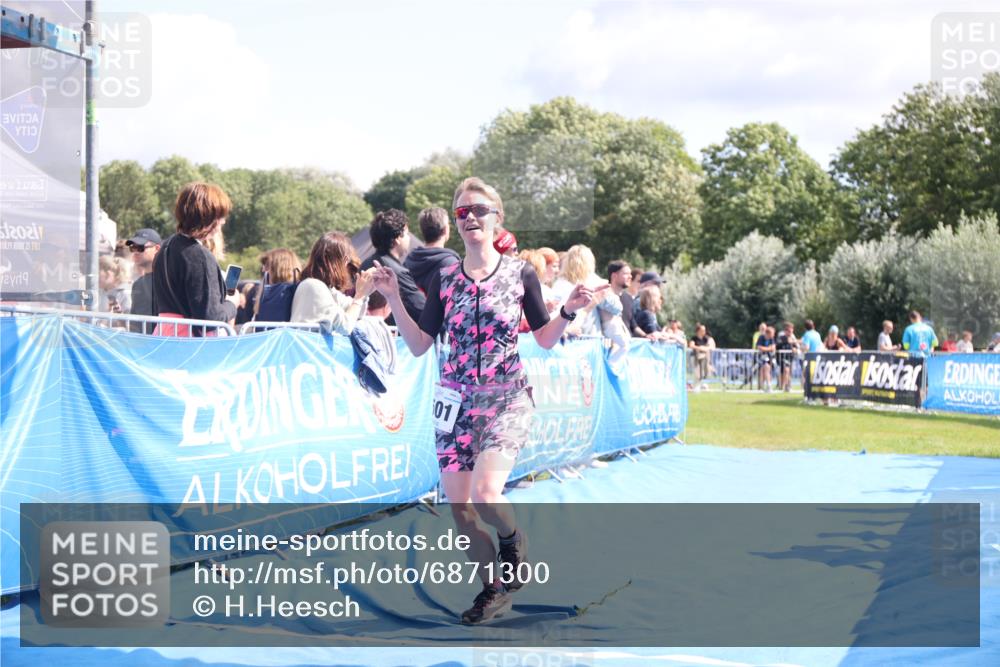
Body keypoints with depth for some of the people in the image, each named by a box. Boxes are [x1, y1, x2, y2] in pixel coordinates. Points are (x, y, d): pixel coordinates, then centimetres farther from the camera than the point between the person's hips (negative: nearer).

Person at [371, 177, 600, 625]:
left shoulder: (520, 274, 0)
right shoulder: (444, 279, 4)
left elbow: (545, 339, 7)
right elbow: (419, 345, 4)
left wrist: (569, 311, -11)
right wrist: (393, 299, -5)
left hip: (507, 399, -3)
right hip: (456, 402, 3)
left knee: (485, 492, -23)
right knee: (459, 508, 2)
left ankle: (513, 542, 12)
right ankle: (495, 588, 24)